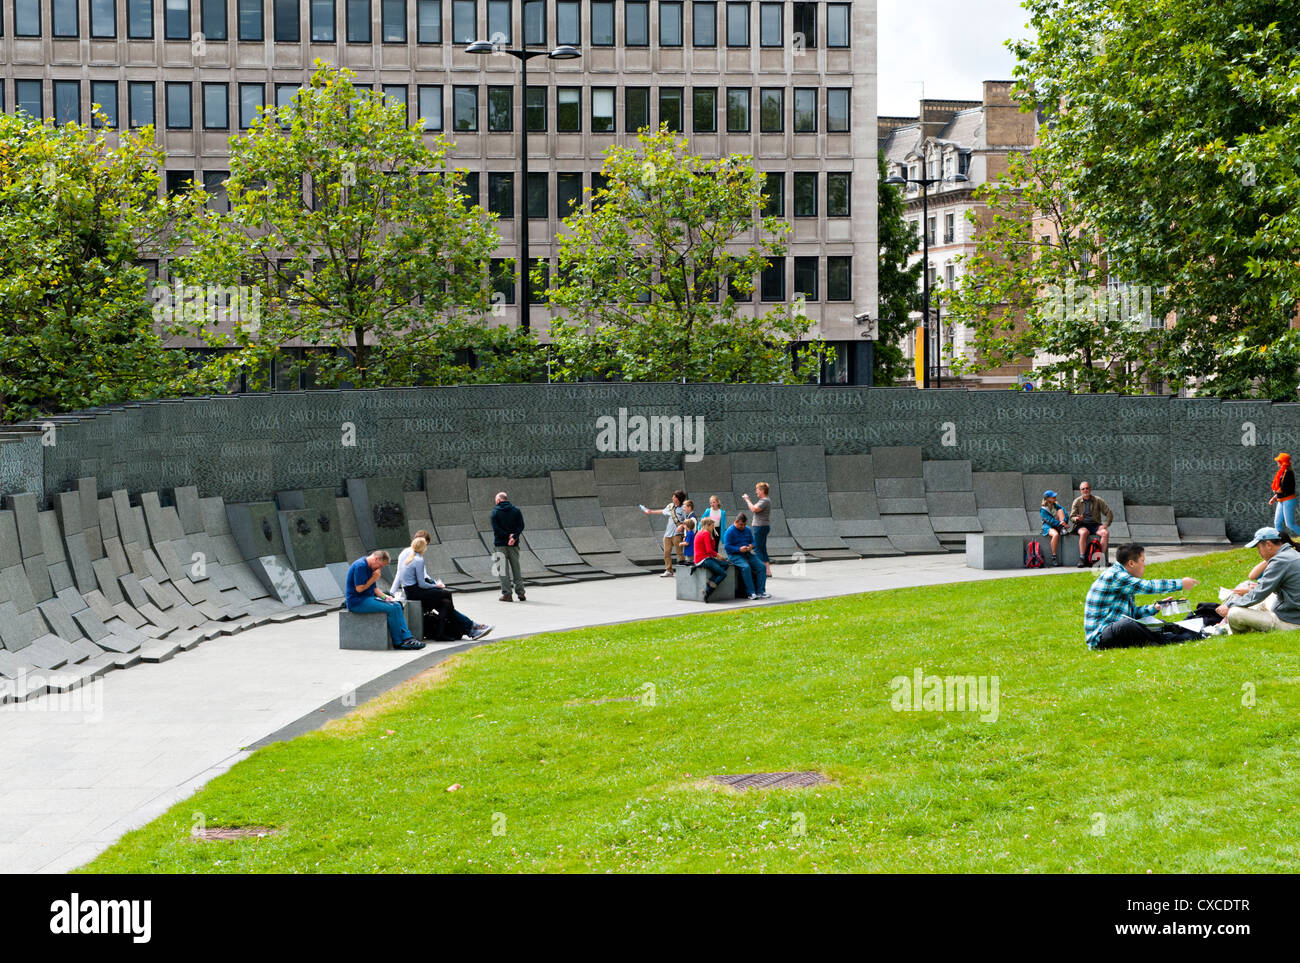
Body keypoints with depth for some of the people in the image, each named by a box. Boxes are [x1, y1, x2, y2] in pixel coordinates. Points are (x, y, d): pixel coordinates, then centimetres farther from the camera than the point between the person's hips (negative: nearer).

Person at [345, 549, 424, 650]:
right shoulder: (360, 566, -17)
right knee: (391, 609, -20)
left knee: (397, 605, -4)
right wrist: (374, 578, -12)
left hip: (368, 598, 10)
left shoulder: (369, 567, 15)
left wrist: (385, 596, 6)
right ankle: (398, 642, -10)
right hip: (357, 602, -10)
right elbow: (359, 589, -21)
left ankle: (406, 637, -10)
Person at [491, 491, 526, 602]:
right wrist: (514, 537, -13)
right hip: (514, 545, 3)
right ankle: (520, 593, 9)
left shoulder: (495, 512, -3)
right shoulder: (516, 511, 6)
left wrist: (508, 535, -11)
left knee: (503, 570, 0)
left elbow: (496, 528, -12)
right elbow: (521, 526, -4)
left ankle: (506, 594, -3)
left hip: (501, 544, -3)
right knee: (516, 568, 10)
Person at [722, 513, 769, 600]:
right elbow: (726, 547, -11)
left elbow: (752, 541, 23)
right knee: (746, 567, -33)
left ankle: (760, 592, -14)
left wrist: (751, 546, -3)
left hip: (748, 554, 6)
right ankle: (751, 593, -30)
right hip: (735, 555, -6)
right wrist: (739, 549, -22)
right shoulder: (730, 531, -6)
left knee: (761, 566, -16)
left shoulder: (747, 530, 14)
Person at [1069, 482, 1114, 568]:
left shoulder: (1098, 501, 8)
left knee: (1105, 532, -30)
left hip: (1095, 524, 1)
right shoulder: (1077, 502, 8)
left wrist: (1106, 524, -9)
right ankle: (1082, 559, -37)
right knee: (1084, 532, -37)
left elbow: (1109, 513, 7)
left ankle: (1103, 557, -28)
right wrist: (1077, 519, -20)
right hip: (1082, 525, -1)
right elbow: (1072, 517, 5)